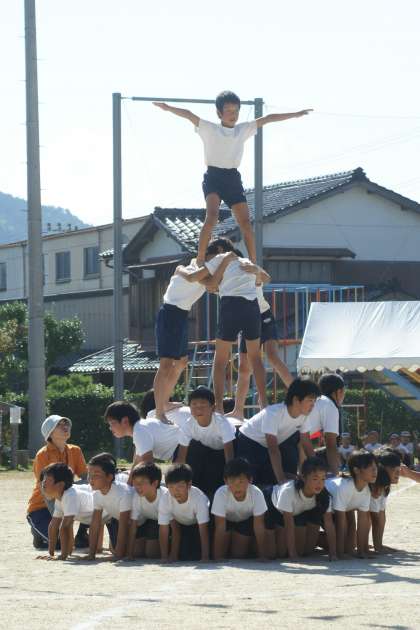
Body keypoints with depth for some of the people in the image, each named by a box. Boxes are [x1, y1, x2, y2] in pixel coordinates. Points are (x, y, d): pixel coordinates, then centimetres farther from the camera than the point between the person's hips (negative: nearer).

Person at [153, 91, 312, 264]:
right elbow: (188, 115, -14)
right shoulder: (209, 129, -1)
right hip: (213, 177, -5)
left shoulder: (243, 130, 12)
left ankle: (253, 263, 3)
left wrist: (296, 114, 18)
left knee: (245, 223, -3)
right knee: (212, 216, -27)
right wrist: (168, 108, -29)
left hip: (233, 179, 5)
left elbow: (267, 119, 15)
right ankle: (199, 261, -27)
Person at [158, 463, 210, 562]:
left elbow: (203, 530, -40)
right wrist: (164, 557, -34)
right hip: (181, 525, 2)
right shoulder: (165, 500, -33)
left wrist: (205, 557, -44)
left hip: (197, 525, -2)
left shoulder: (199, 498, -40)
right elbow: (163, 531, -30)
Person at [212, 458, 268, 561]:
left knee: (239, 555, -3)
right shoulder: (220, 494, -37)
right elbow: (220, 527, -34)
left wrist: (262, 556, -28)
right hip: (226, 520, -1)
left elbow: (259, 526, -28)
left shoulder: (256, 494, -35)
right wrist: (217, 558, -34)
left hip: (246, 521, 1)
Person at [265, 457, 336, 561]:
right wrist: (292, 555, -37)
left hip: (297, 511, 4)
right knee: (279, 552, -12)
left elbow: (329, 523, -26)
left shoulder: (324, 495, -28)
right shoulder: (288, 491, -41)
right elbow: (289, 525, -38)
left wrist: (333, 553, -31)